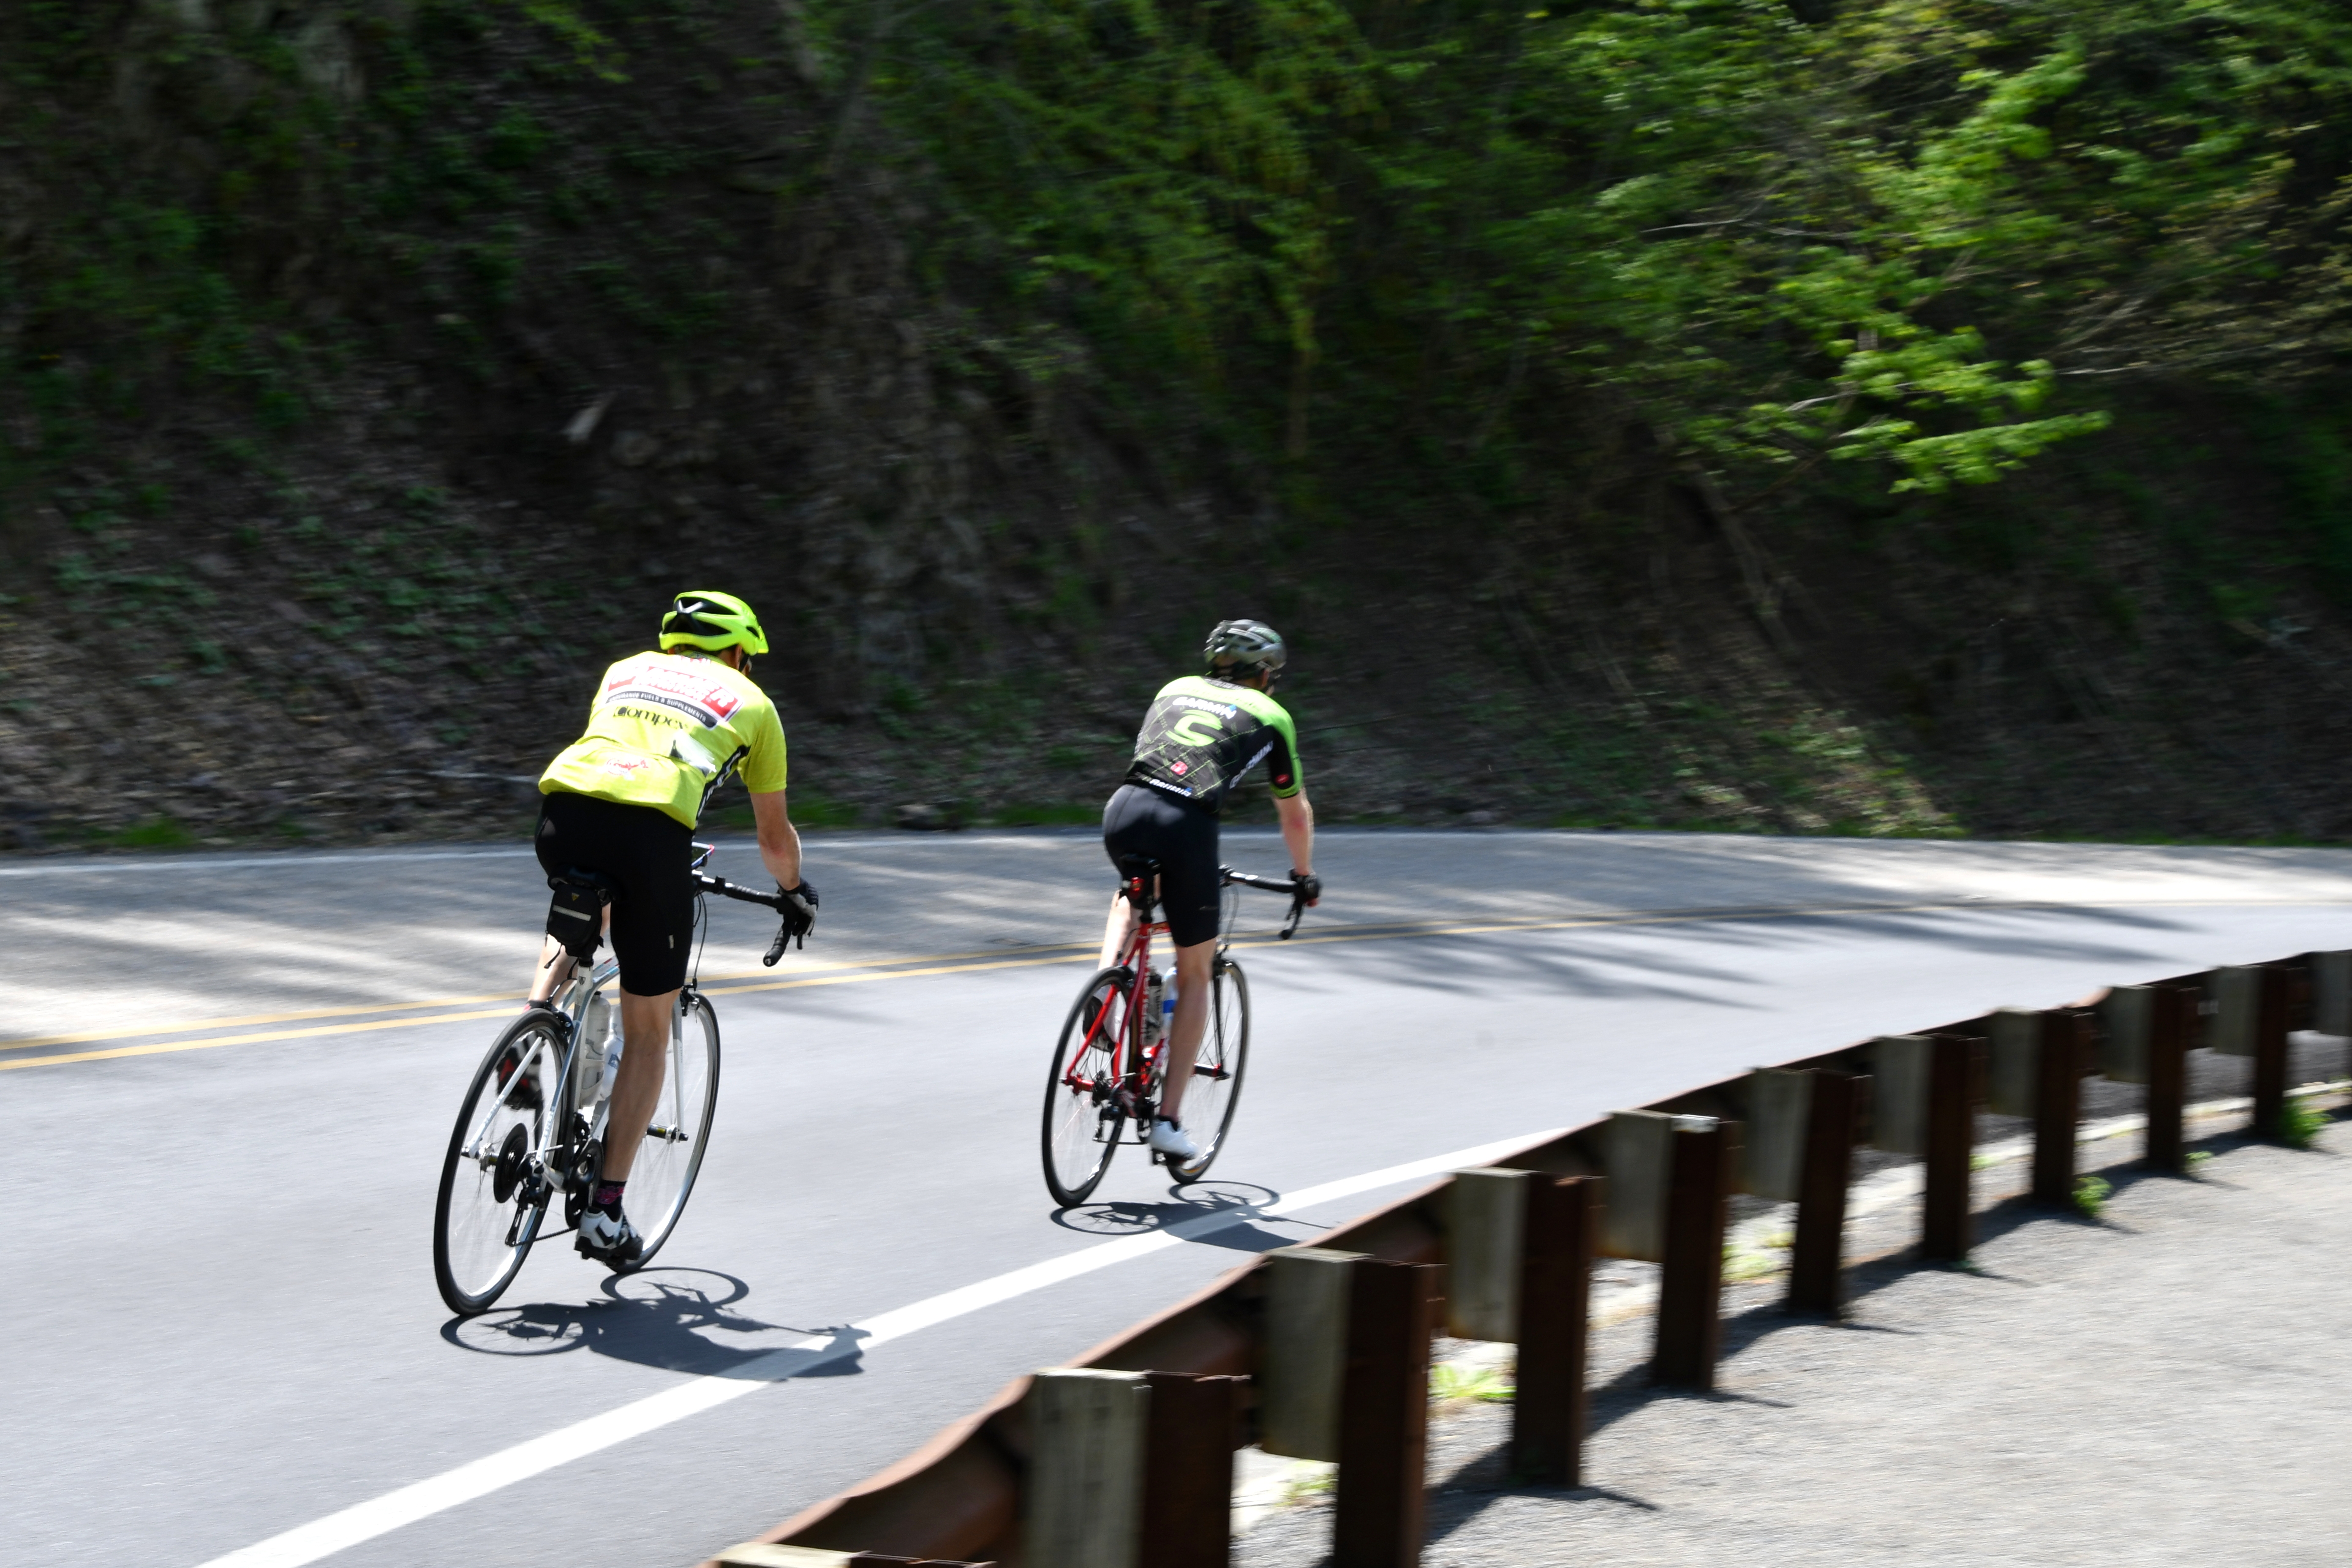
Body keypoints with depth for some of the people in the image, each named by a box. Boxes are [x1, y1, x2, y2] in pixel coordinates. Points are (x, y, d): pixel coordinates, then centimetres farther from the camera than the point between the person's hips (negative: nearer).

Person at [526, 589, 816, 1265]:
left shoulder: (627, 670, 33)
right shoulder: (750, 701, 25)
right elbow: (774, 836, 31)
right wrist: (795, 892, 51)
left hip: (564, 809, 3)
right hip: (652, 830, -3)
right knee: (648, 1032, 12)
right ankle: (605, 1209, 9)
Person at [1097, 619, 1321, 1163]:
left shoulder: (1176, 689, 30)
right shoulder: (1270, 715, 21)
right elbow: (1295, 813, 30)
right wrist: (1305, 877, 47)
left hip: (1125, 810, 3)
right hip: (1187, 827, -3)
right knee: (1195, 975, 13)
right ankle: (1168, 1118, 9)